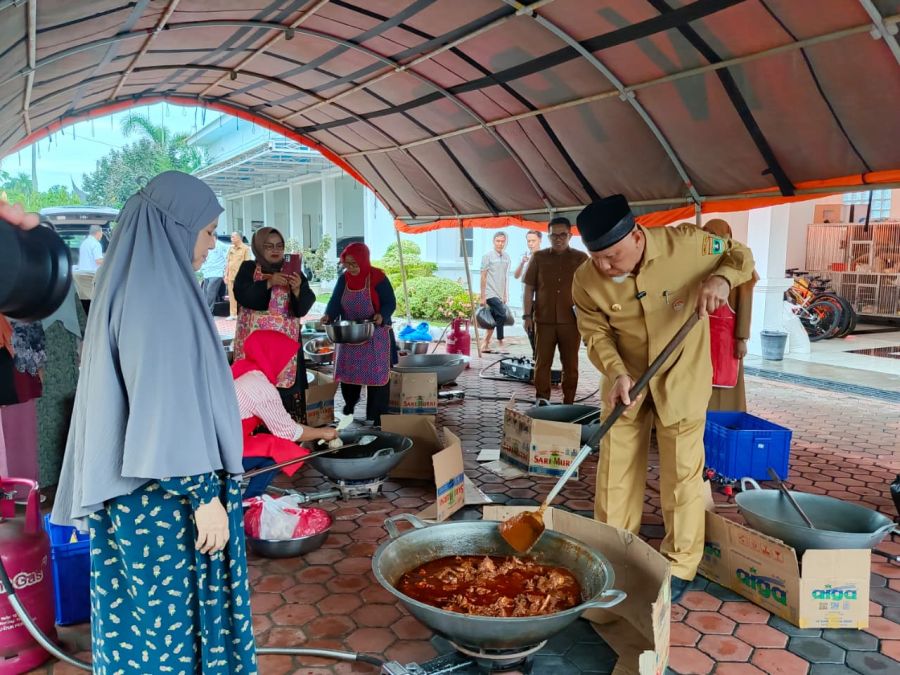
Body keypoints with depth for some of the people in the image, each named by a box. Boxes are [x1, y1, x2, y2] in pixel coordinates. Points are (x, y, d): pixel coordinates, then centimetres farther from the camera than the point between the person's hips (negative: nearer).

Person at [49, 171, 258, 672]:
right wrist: (205, 496, -20)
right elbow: (171, 407, -24)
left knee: (148, 612, 21)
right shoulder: (159, 295, -21)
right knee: (174, 613, 6)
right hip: (168, 496, -9)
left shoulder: (137, 286, 9)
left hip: (142, 489, 9)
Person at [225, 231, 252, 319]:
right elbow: (227, 262, 18)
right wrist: (226, 275, 12)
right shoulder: (231, 248, 15)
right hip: (231, 276, 6)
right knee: (232, 296, 7)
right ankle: (233, 314, 13)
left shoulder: (246, 248, -4)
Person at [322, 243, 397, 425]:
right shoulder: (343, 279, 1)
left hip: (375, 336, -5)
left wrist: (382, 315, -32)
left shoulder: (378, 278, -14)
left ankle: (375, 420, 9)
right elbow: (335, 301, -2)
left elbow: (390, 303, -12)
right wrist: (329, 315, -23)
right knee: (347, 373, 13)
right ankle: (349, 405, 40)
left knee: (376, 375, -1)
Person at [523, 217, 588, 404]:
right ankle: (541, 402, 10)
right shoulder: (538, 257, 5)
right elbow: (529, 288, 6)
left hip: (571, 321, 0)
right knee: (542, 363, 2)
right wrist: (527, 315, 0)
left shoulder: (581, 258, 3)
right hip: (544, 320, 0)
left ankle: (568, 404, 16)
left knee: (570, 365, 6)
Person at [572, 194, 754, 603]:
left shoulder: (686, 244, -21)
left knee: (681, 470, 4)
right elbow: (596, 333, -8)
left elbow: (739, 254, -4)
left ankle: (680, 565, 21)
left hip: (681, 374, -2)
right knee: (616, 468, 8)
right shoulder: (586, 280, -17)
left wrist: (722, 278, -26)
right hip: (627, 377, 2)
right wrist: (616, 372, -26)